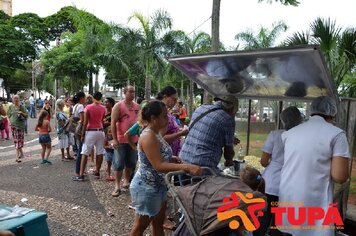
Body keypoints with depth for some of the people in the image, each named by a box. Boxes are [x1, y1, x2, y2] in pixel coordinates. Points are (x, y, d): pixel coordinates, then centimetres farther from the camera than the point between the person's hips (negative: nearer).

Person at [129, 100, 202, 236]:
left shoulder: (156, 133, 5)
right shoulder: (148, 136, -25)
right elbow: (158, 166, -32)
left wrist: (175, 159, 0)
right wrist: (186, 167, -38)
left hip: (158, 185, 9)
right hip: (146, 187, -9)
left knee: (158, 222, 20)